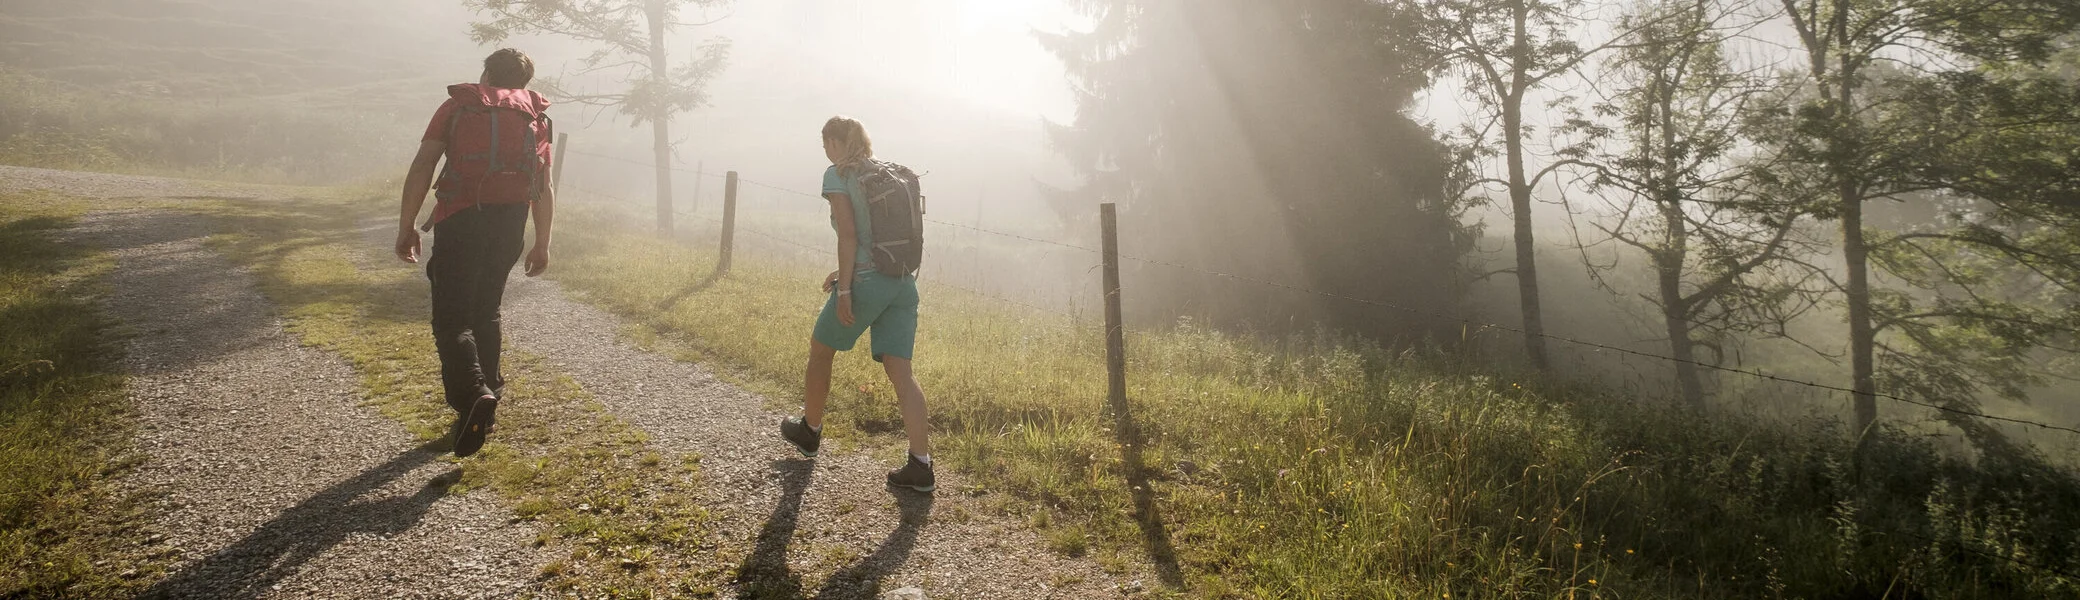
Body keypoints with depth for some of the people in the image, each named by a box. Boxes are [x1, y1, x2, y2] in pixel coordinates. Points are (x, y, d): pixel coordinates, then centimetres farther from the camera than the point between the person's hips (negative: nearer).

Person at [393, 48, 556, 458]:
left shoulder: (458, 105, 10)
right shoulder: (535, 115, 17)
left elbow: (422, 167, 0)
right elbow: (545, 187, 12)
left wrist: (406, 226, 3)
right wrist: (542, 244, 16)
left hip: (460, 217, -3)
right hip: (511, 221, 3)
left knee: (451, 320, -4)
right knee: (486, 313, 19)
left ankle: (473, 396, -25)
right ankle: (487, 397, 21)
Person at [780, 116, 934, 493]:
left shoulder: (837, 175, -3)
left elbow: (848, 235, -14)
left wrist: (845, 288, -14)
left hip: (865, 283, -6)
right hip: (903, 282, 6)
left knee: (820, 351, 19)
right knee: (900, 371, 1)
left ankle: (809, 431, 37)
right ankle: (920, 465, -7)